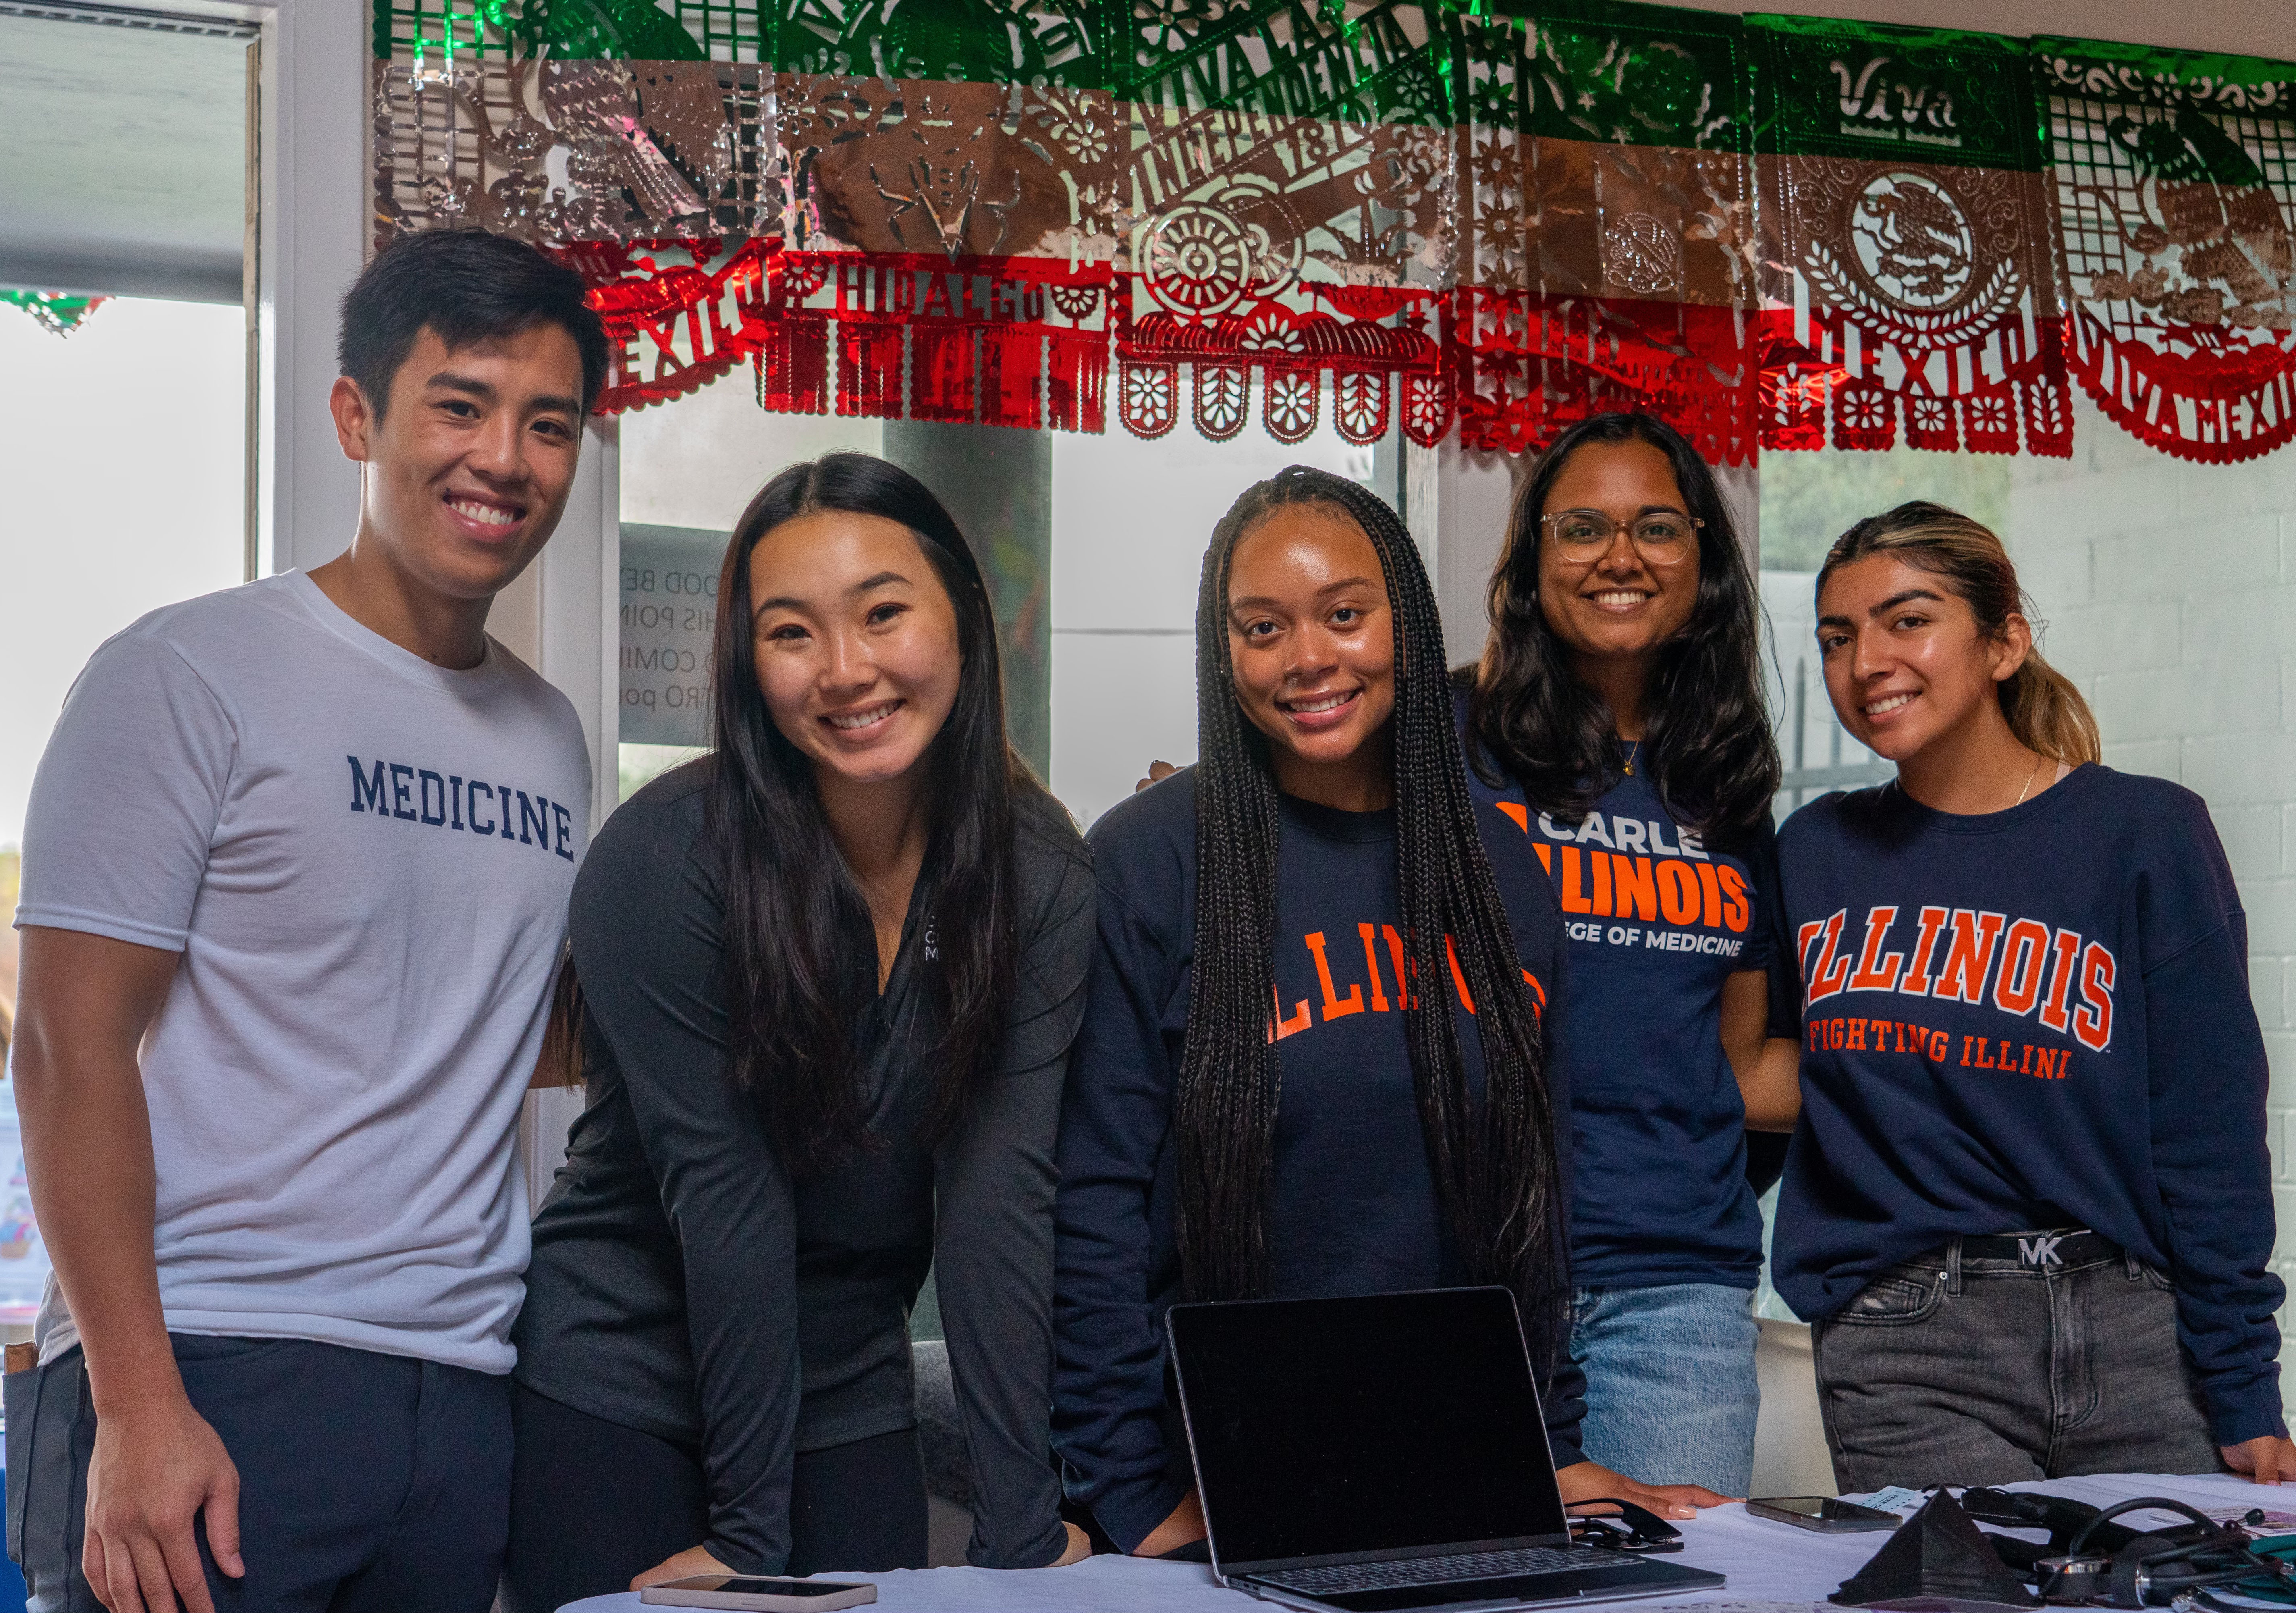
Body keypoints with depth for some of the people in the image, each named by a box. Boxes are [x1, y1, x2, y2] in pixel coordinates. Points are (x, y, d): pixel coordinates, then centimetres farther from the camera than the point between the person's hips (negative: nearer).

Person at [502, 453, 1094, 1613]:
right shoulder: (667, 855, -19)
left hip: (848, 1397, 3)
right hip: (615, 1382, -3)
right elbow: (725, 1194, -20)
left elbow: (999, 1196, -14)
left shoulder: (1038, 873, -9)